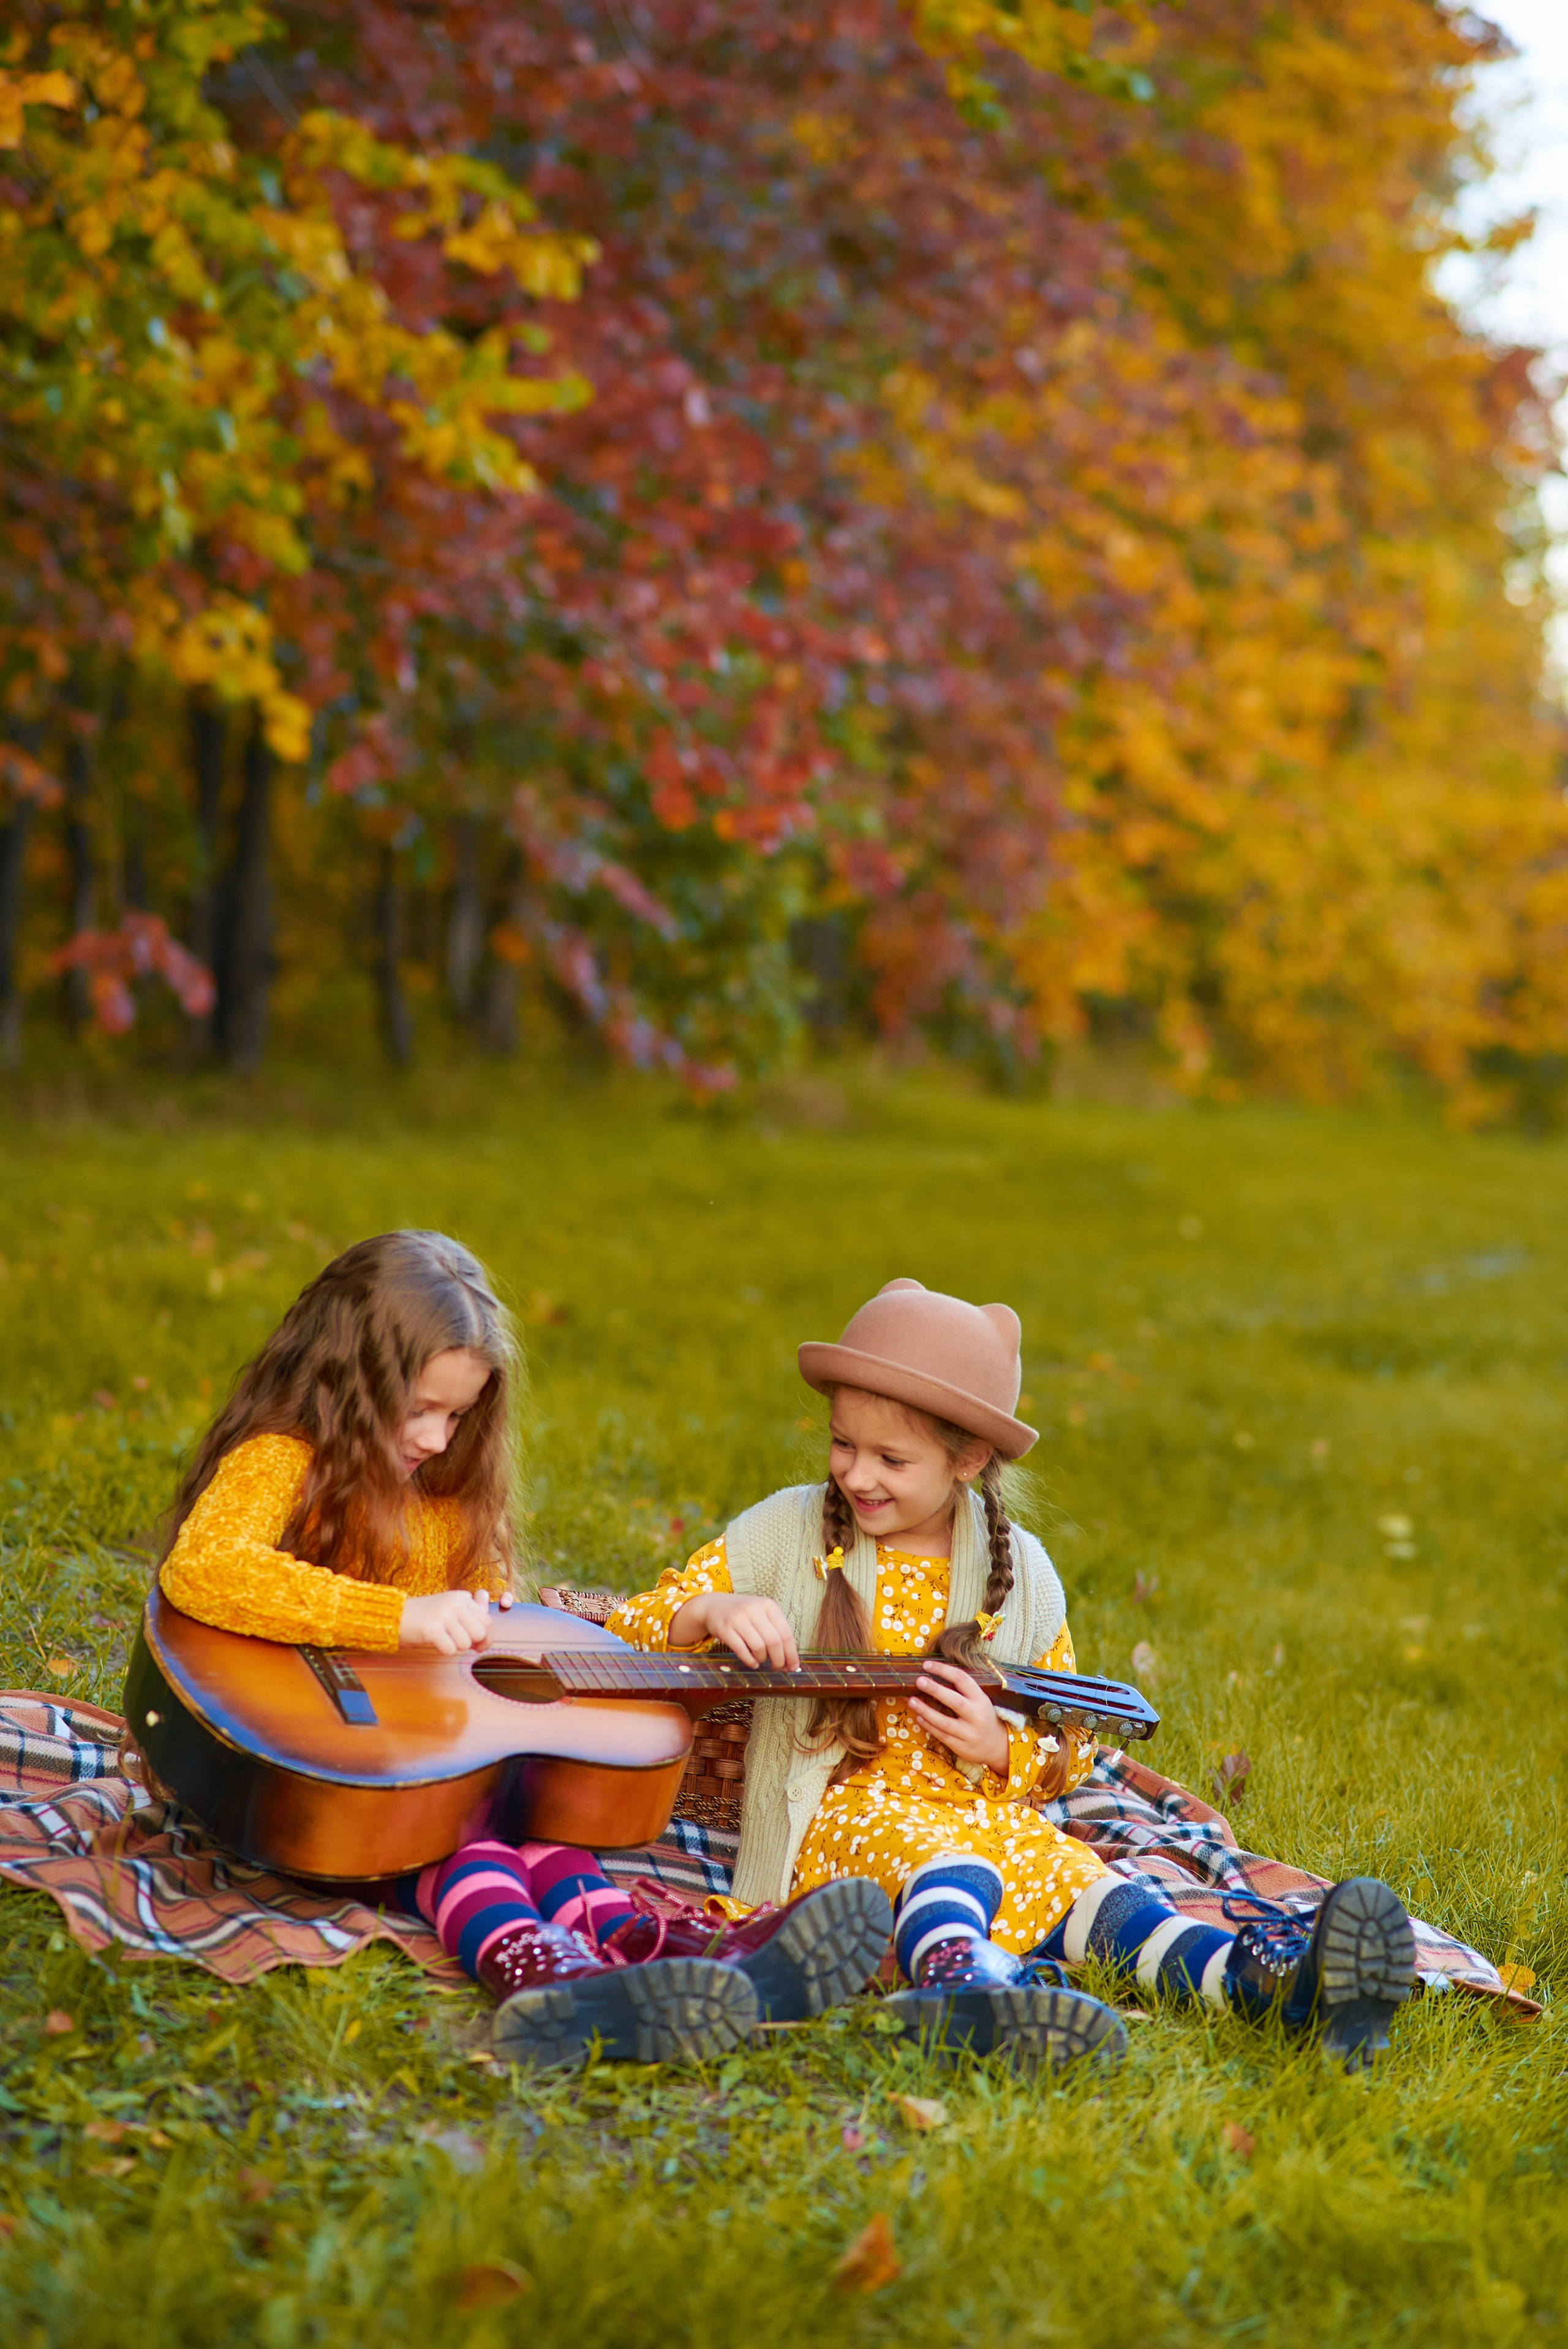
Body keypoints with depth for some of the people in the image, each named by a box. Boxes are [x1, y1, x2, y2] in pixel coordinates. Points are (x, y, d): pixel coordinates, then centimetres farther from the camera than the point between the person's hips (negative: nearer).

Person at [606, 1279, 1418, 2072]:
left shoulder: (1017, 1572, 8)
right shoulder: (788, 1533, 4)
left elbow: (1069, 1749, 16)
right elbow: (634, 1627, 5)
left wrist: (1000, 1749, -7)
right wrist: (711, 1612, -17)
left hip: (980, 1811, 3)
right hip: (838, 1812, -2)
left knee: (1086, 1889, -28)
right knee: (942, 1867, -37)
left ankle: (1281, 1983, -52)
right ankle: (963, 1984, -71)